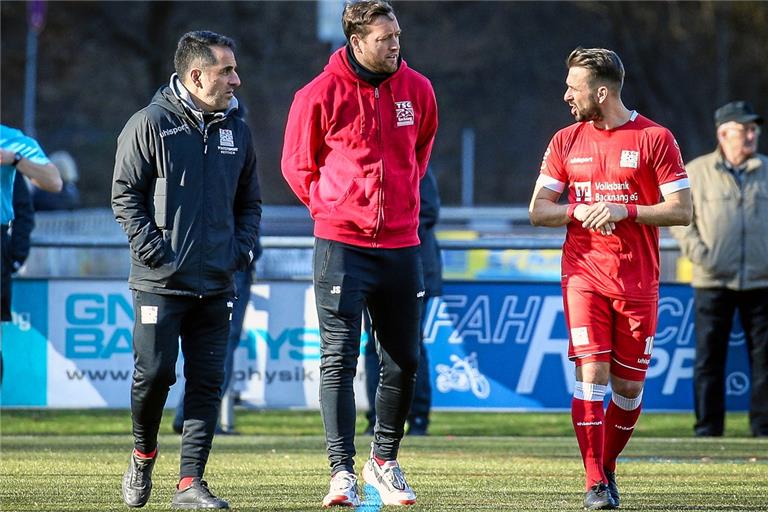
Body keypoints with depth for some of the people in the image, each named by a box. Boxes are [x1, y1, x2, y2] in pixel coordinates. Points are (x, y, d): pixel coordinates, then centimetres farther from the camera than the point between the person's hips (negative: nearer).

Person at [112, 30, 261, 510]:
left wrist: (241, 250, 4)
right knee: (154, 373, -5)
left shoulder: (237, 131, 11)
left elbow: (250, 200, 20)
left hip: (217, 285, 5)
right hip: (160, 284, -4)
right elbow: (125, 196, -4)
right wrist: (154, 251, -13)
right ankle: (144, 456, 21)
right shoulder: (149, 125, -5)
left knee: (207, 381, 0)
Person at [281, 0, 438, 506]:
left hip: (400, 245, 4)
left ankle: (385, 461, 25)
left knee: (403, 360, 9)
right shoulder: (320, 95, -8)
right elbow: (297, 164, 6)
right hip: (341, 244, -4)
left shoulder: (417, 90, 3)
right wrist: (330, 208, 2)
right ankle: (342, 472, -9)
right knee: (339, 359, -9)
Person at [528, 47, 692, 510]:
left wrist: (624, 211, -17)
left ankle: (608, 468, 26)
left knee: (629, 385, 4)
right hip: (584, 276, 1)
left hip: (638, 282, -1)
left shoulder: (655, 139, -2)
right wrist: (579, 212, -10)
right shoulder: (566, 142, 8)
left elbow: (682, 211, -5)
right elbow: (538, 210, 10)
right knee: (592, 371, -12)